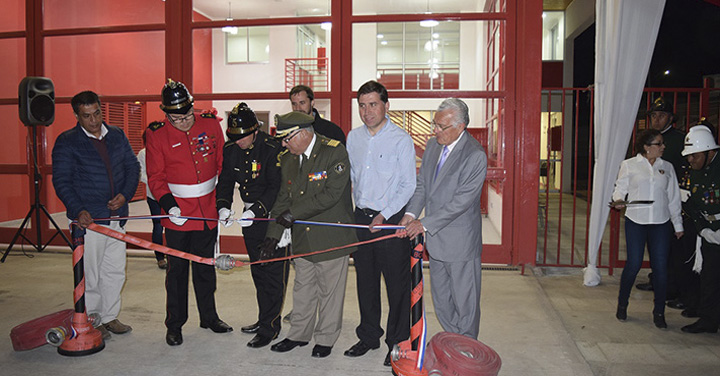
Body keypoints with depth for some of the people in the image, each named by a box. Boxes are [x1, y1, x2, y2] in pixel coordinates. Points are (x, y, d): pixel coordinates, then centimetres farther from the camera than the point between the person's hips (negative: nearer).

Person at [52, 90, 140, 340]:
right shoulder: (67, 142, -4)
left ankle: (109, 316, 28)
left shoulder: (117, 135, 9)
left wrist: (125, 194, -5)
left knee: (116, 271, 12)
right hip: (88, 219, -4)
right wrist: (78, 211, -20)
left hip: (117, 216, 5)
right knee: (89, 274, 4)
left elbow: (132, 167, 11)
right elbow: (61, 181, -7)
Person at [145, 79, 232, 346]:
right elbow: (155, 176, -5)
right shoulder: (157, 135, -6)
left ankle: (209, 317, 33)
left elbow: (222, 163, 7)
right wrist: (169, 204, -20)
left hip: (208, 211, 2)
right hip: (177, 214, -2)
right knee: (177, 269, 8)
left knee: (206, 266, 16)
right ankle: (175, 324, 24)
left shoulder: (211, 124, -1)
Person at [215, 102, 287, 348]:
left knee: (274, 272, -2)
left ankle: (270, 327, 9)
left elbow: (276, 187, -20)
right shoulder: (230, 150, 2)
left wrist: (256, 210, -28)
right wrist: (223, 206, -9)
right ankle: (264, 319, 32)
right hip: (250, 217, 7)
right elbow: (225, 181, 8)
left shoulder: (272, 149, -19)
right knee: (258, 270, 17)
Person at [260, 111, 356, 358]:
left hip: (331, 236, -6)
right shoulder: (288, 160, 6)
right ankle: (299, 334, 36)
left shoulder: (335, 152, -15)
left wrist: (294, 213, -19)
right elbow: (283, 198, 11)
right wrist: (273, 235, 4)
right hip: (302, 239, 6)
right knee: (302, 290, 18)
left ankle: (325, 339, 27)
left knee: (329, 291, 9)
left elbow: (331, 195, -22)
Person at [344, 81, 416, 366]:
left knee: (397, 284, 3)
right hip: (361, 218, 5)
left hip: (392, 219, -5)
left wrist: (384, 215, -14)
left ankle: (397, 342, 20)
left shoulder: (401, 139, -8)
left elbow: (408, 186, -9)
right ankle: (368, 336, 31)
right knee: (366, 282, 14)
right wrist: (359, 208, 7)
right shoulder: (353, 137, 8)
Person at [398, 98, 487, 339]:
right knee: (441, 301, 19)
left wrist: (425, 224, -19)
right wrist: (411, 213, -6)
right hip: (435, 238, 8)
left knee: (465, 303, 8)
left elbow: (462, 201, -21)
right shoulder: (433, 145, 6)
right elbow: (422, 184, 10)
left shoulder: (475, 155, -18)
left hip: (461, 243, -8)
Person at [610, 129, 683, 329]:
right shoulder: (629, 165, 2)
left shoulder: (667, 167, 11)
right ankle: (622, 304, 18)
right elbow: (620, 188, 6)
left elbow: (673, 198, 14)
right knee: (634, 264, -4)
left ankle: (659, 312, 14)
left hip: (661, 223, 3)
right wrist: (618, 200, -18)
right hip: (635, 222, -3)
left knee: (660, 267, 1)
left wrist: (678, 225, 14)